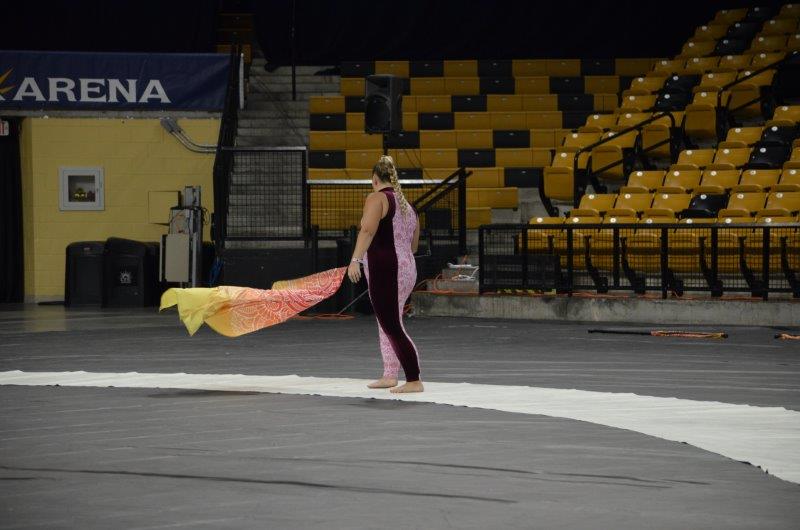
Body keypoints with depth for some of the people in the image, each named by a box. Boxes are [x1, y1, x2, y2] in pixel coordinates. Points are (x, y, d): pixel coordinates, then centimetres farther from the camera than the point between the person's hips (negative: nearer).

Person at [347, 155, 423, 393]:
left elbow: (368, 230, -22)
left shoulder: (377, 198, -6)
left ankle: (414, 381, -11)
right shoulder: (407, 206, 18)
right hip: (408, 270, 9)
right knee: (388, 324, 20)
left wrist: (355, 260, -30)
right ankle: (390, 376, 26)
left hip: (385, 272, -9)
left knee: (392, 327, -7)